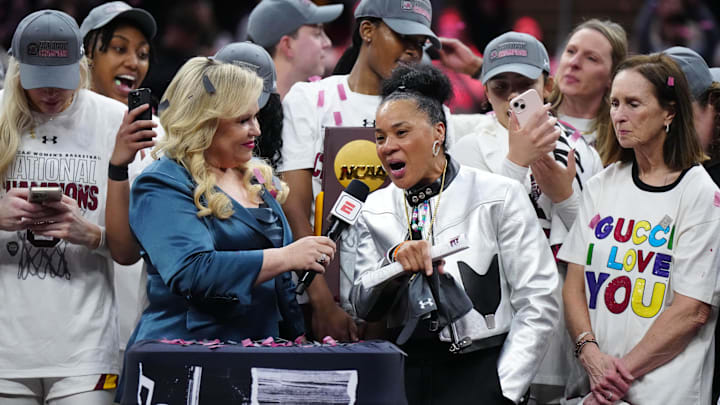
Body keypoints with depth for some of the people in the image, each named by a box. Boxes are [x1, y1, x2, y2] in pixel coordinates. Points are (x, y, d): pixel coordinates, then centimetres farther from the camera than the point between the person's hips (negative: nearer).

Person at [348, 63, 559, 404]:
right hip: (405, 373, 4)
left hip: (480, 372, -3)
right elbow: (364, 308, 6)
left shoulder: (499, 195, -1)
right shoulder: (376, 209, 11)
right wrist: (395, 261, -12)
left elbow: (538, 302, -3)